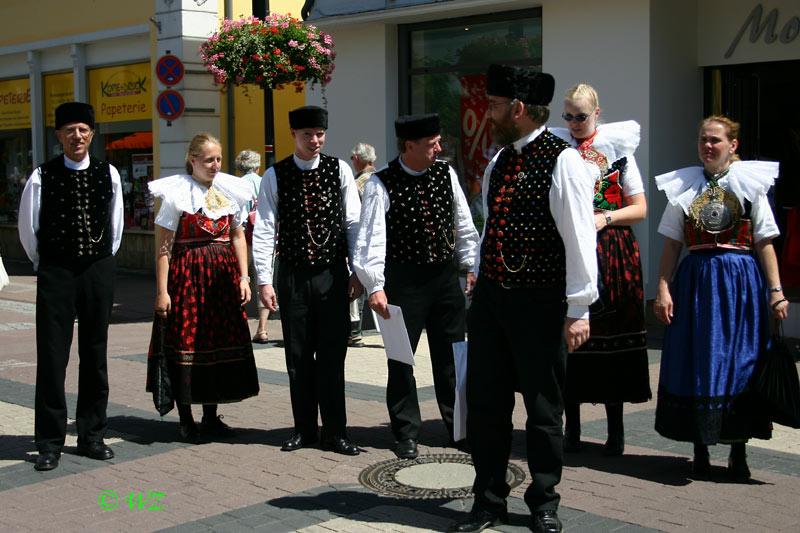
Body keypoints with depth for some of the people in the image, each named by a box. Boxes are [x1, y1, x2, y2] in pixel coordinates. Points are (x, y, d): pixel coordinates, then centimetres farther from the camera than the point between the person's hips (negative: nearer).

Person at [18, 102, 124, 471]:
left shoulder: (109, 175, 2)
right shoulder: (42, 177, -5)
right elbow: (27, 230, 5)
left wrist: (102, 262, 12)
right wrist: (44, 264, 10)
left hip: (98, 271, 3)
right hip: (55, 273, -2)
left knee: (95, 354, 9)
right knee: (52, 356, -1)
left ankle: (92, 436, 20)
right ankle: (50, 442, 8)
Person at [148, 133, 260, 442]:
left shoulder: (230, 190, 9)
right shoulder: (176, 192, -5)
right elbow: (163, 245, -7)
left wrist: (244, 277, 4)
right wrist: (162, 291, -12)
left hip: (223, 273, 5)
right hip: (187, 274, -5)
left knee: (220, 343, 8)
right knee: (185, 344, -1)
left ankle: (211, 416, 21)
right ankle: (185, 420, 10)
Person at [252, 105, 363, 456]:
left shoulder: (339, 170, 2)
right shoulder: (275, 176, 0)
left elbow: (354, 223, 3)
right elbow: (263, 230, -1)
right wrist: (264, 280, -6)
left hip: (333, 273, 0)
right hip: (293, 275, 0)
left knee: (333, 357, 2)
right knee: (298, 357, 8)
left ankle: (335, 433, 12)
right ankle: (304, 430, 21)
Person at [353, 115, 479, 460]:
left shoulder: (446, 174, 3)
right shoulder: (382, 184, -12)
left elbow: (463, 224, 10)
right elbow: (372, 237, -18)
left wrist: (471, 266, 7)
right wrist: (375, 286, -25)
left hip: (446, 274, 4)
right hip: (404, 279, -4)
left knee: (451, 354, 12)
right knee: (401, 357, 4)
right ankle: (407, 433, 18)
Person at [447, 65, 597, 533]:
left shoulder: (563, 162, -12)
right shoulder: (499, 161, 12)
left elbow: (580, 239, -15)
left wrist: (578, 310, -16)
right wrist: (479, 287, 16)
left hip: (539, 302, -7)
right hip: (490, 297, 7)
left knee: (544, 408, 7)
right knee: (485, 405, 11)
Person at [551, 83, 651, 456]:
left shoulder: (618, 147, 6)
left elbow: (640, 208, 4)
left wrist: (604, 218, -10)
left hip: (612, 254, -1)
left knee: (611, 339, 2)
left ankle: (615, 430, 12)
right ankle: (571, 428, 13)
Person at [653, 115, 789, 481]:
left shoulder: (750, 184, 4)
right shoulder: (683, 187, 7)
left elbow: (764, 242, 2)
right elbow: (672, 244, 6)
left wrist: (775, 290, -3)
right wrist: (663, 288, -3)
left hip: (742, 280, -1)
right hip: (696, 279, 1)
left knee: (740, 361, 2)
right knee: (696, 362, 2)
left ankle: (738, 452, 14)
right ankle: (700, 448, 14)